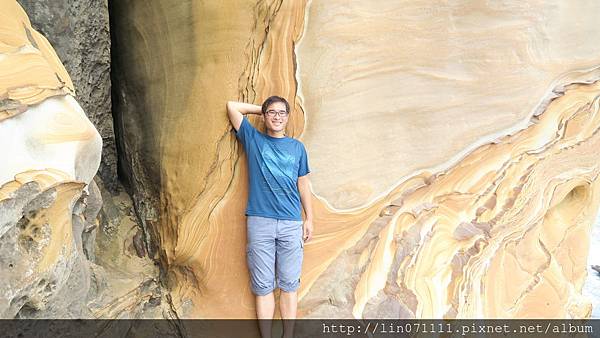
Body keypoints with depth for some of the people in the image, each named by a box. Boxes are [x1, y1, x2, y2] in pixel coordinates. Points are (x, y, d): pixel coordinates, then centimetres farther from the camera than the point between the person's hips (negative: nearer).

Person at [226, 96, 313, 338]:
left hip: (291, 223, 1)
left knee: (289, 284, 5)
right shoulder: (253, 139, 9)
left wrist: (309, 219, 11)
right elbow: (232, 106, 9)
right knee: (263, 286, 2)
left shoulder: (297, 147, 13)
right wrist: (262, 108, 16)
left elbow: (303, 184, 15)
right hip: (259, 221, -1)